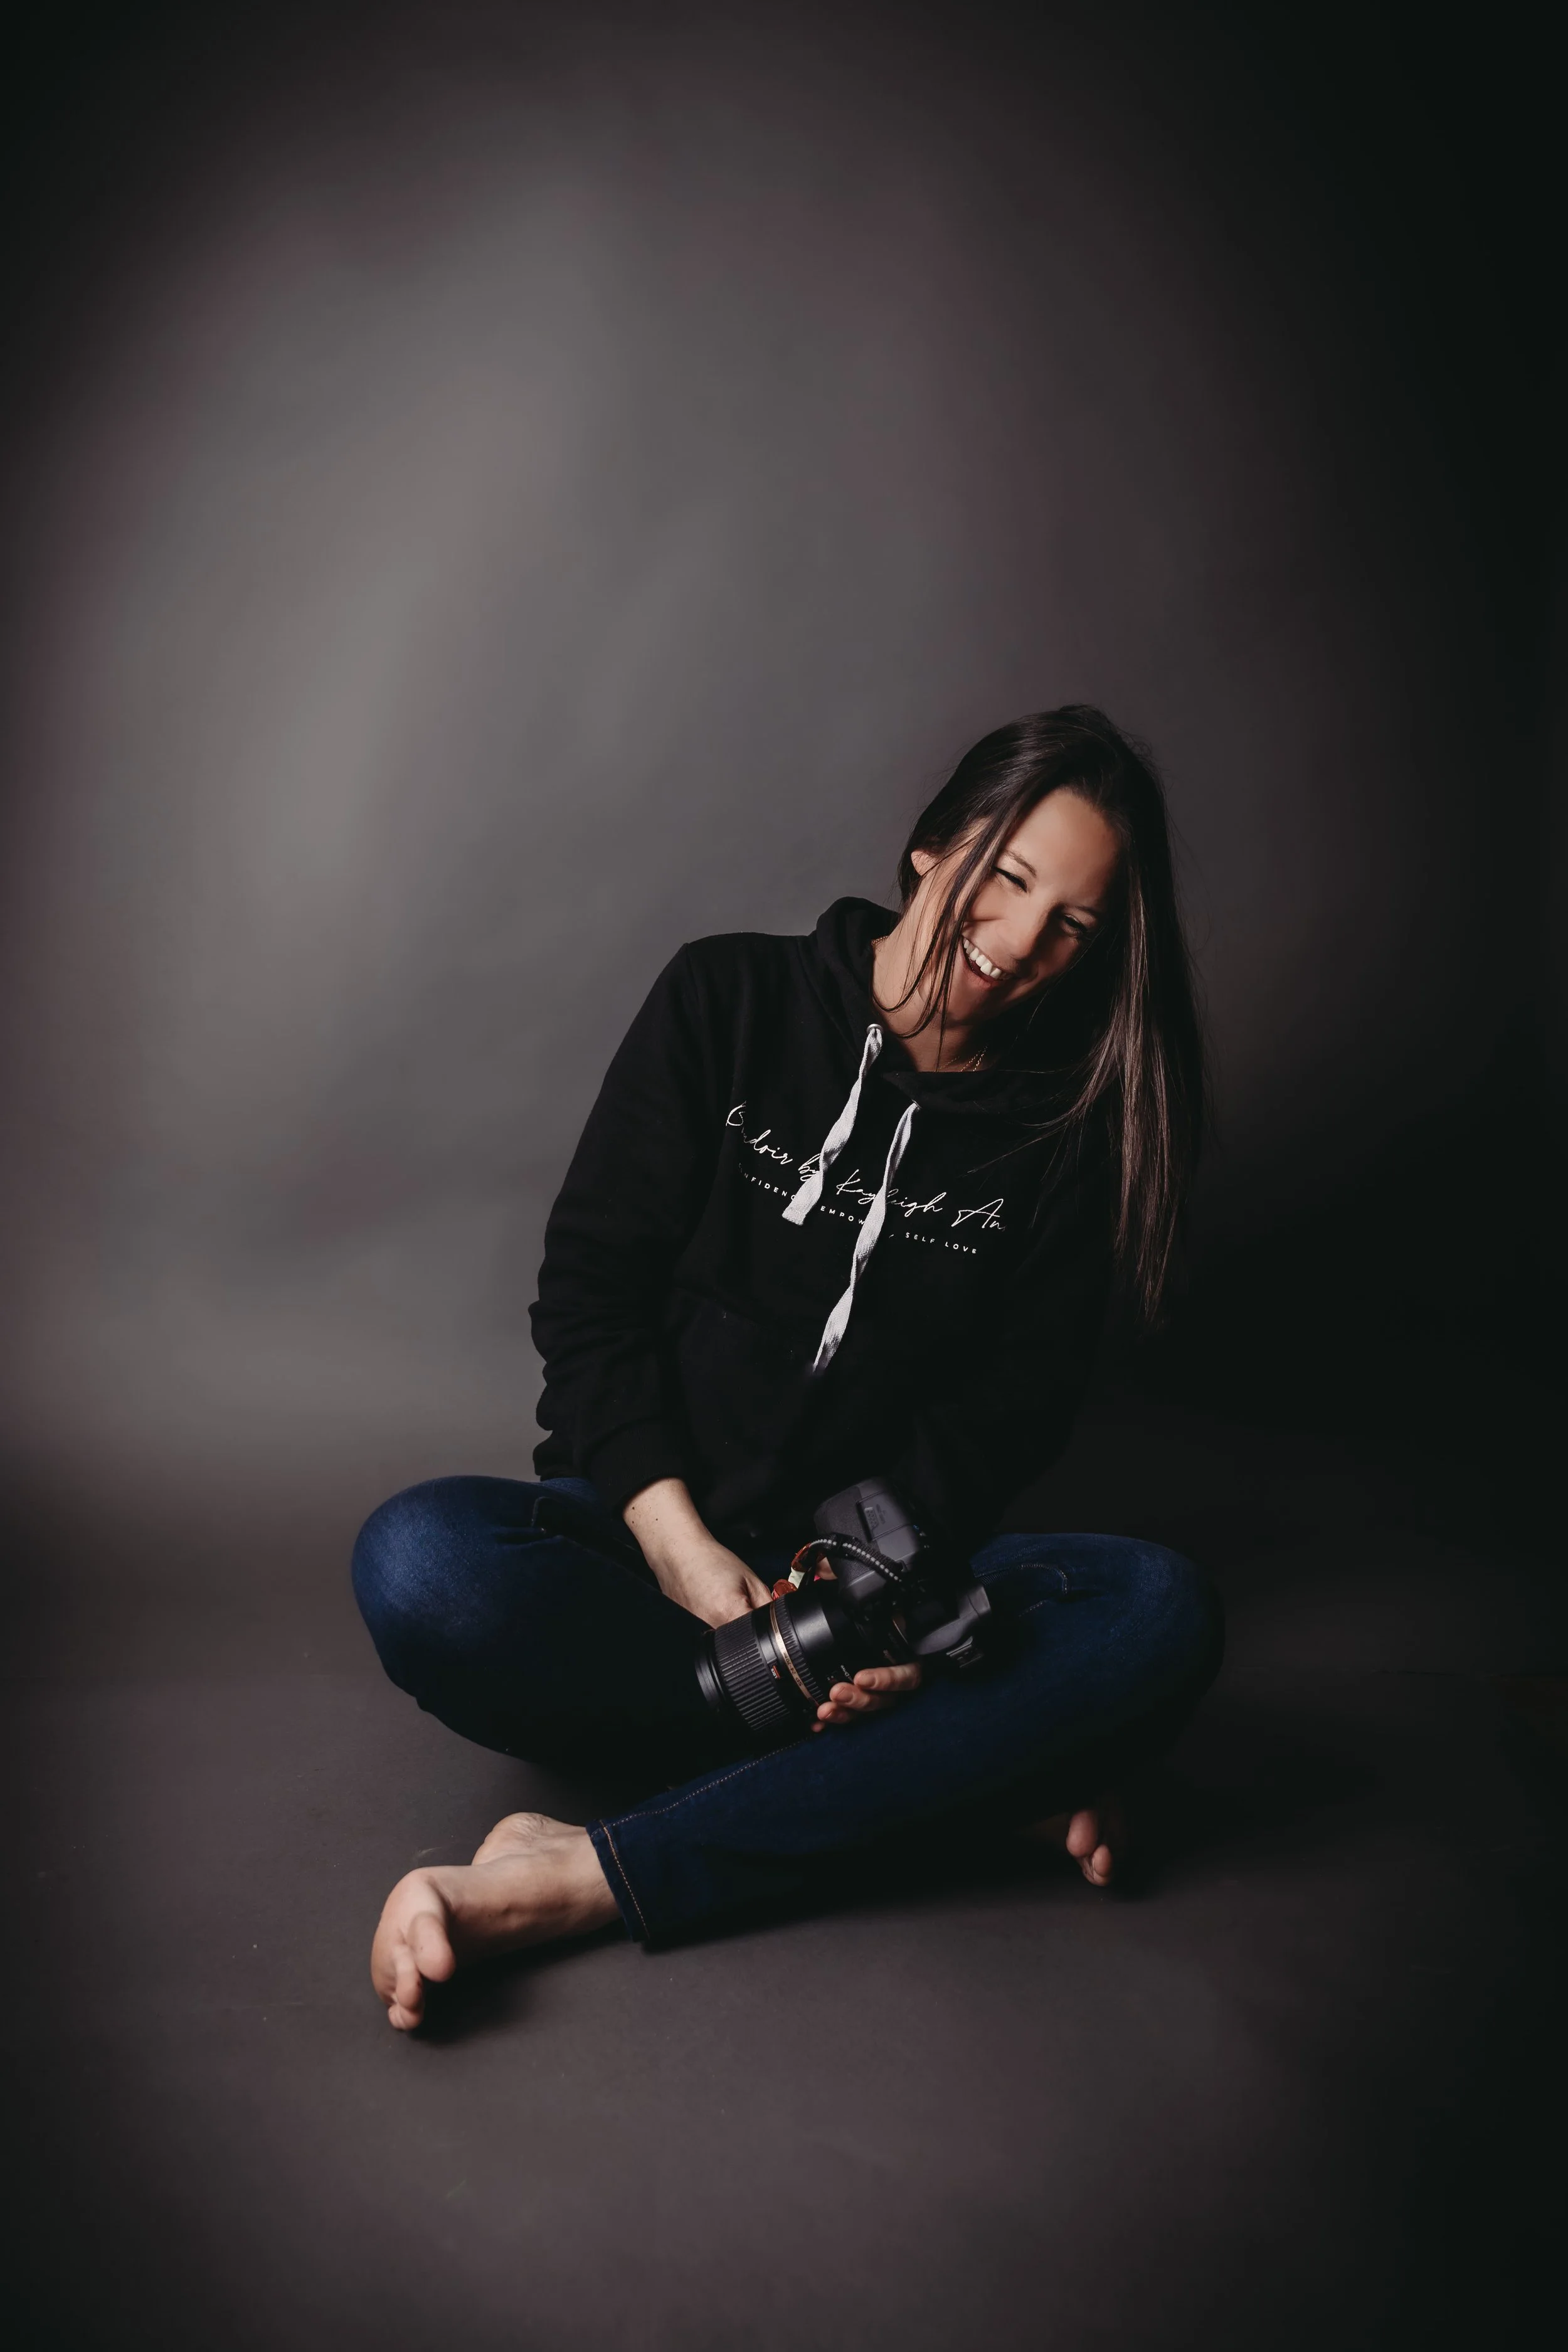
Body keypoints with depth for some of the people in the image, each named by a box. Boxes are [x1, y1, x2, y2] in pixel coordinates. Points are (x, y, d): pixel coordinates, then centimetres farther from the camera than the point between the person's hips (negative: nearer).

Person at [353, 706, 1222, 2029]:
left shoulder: (1064, 1129, 4)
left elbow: (1008, 1409, 1)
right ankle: (978, 1767, -25)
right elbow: (591, 1287, -3)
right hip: (653, 1530, 0)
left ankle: (586, 1881, -34)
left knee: (1162, 1617, -29)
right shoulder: (731, 1004, 1)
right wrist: (680, 1543, -17)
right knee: (422, 1565, -33)